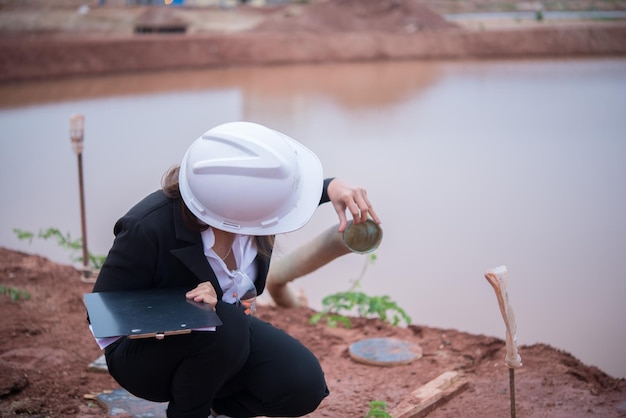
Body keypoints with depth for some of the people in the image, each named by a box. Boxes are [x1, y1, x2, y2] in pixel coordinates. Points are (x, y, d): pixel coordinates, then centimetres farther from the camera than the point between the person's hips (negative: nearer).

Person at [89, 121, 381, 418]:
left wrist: (332, 187, -16)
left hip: (228, 329, 5)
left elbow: (287, 192, 5)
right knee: (223, 327, -37)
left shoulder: (240, 199, -20)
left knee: (303, 384, -17)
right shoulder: (148, 229, -34)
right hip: (144, 350, -5)